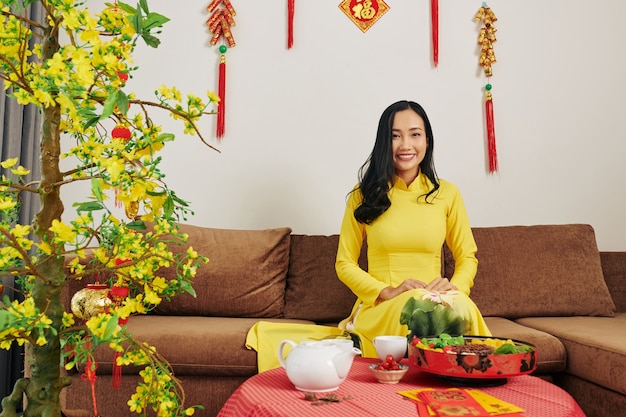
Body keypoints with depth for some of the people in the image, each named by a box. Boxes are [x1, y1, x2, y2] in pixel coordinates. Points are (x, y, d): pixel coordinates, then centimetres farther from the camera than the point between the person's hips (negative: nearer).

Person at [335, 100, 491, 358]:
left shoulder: (447, 193, 10)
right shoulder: (364, 195, 6)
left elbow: (467, 257, 16)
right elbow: (345, 263, 5)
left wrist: (455, 286, -7)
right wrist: (387, 292, -10)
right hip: (380, 307, -1)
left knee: (461, 307, -34)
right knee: (416, 304, -36)